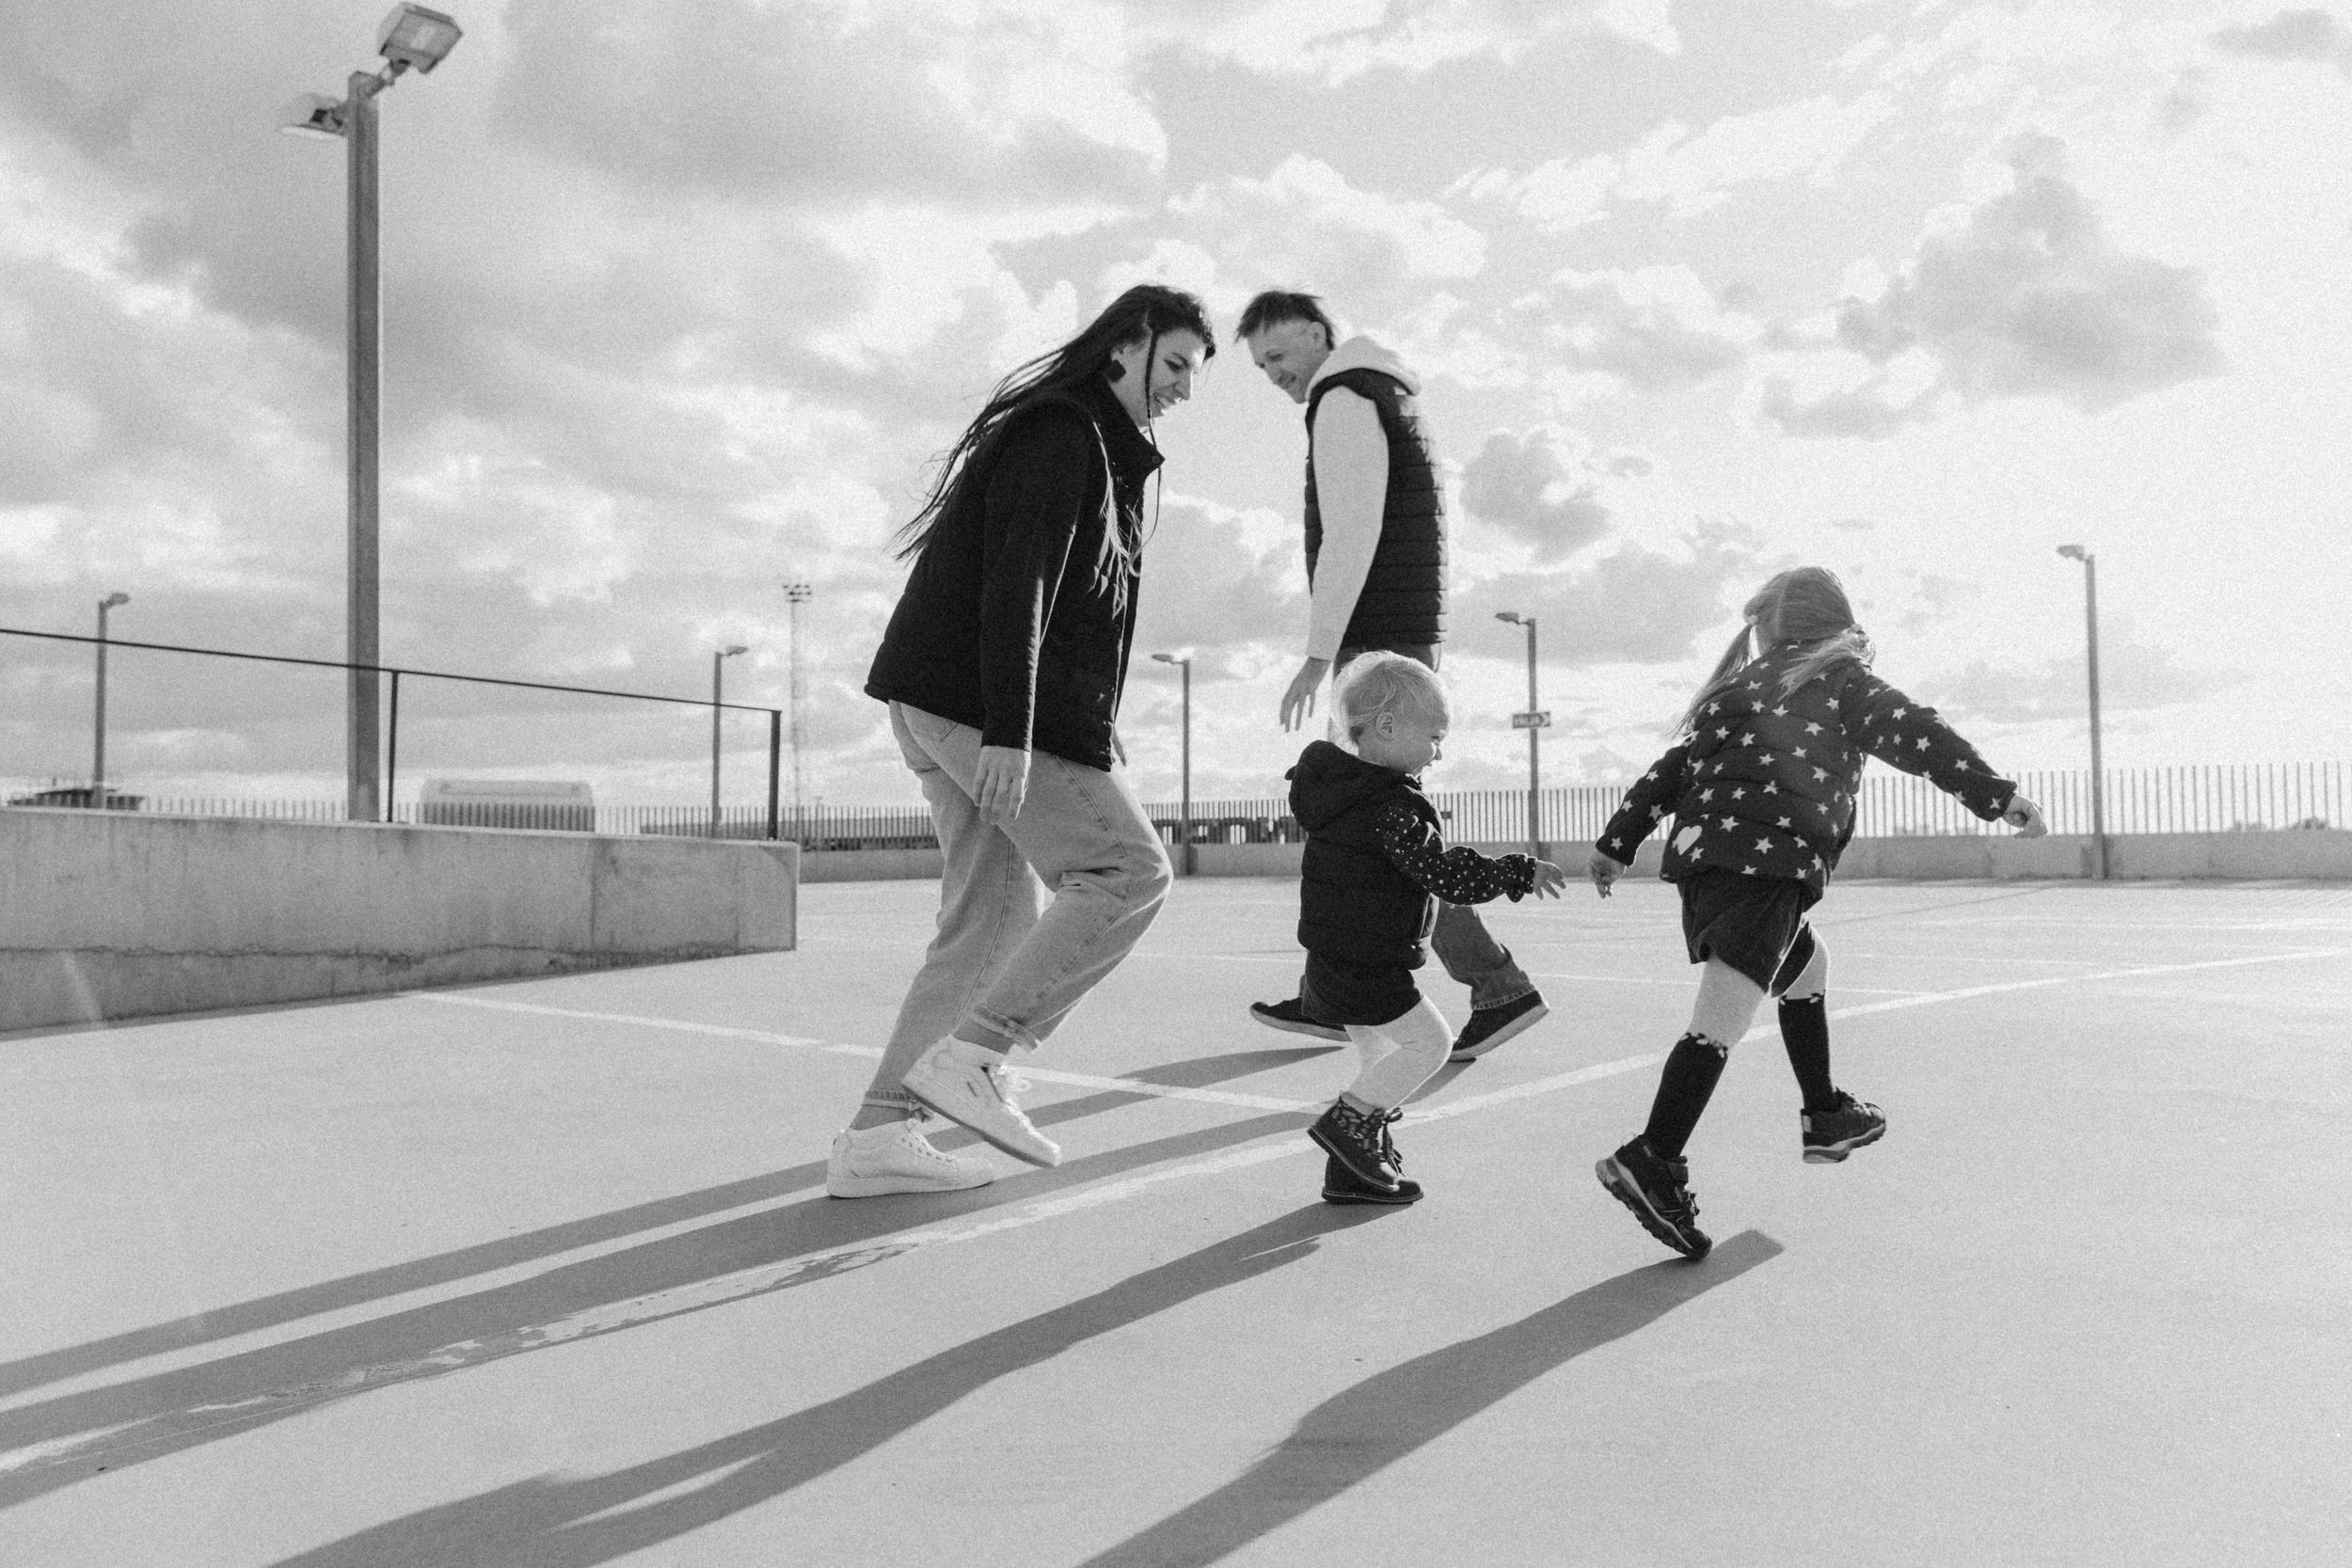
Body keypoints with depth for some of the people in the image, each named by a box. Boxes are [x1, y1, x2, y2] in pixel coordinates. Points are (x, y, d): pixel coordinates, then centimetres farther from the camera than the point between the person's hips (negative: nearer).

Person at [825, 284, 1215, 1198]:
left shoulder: (1098, 450, 26)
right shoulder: (1061, 436, -7)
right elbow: (1014, 586, -19)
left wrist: (1089, 737, 21)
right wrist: (1008, 734, -27)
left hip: (940, 705, 10)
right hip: (984, 708, -10)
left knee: (992, 919, 7)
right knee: (1129, 869, -8)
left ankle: (878, 1136, 5)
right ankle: (971, 1056, -11)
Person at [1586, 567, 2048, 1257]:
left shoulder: (1743, 685, 23)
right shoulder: (1840, 678, 11)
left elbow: (1674, 765, 20)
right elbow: (1913, 732, -1)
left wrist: (1617, 843, 24)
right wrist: (1997, 795, 0)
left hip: (1702, 846, 7)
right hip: (1769, 858, -7)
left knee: (1806, 965, 29)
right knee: (1725, 1013, -14)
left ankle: (1825, 1117, 38)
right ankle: (1652, 1161, -25)